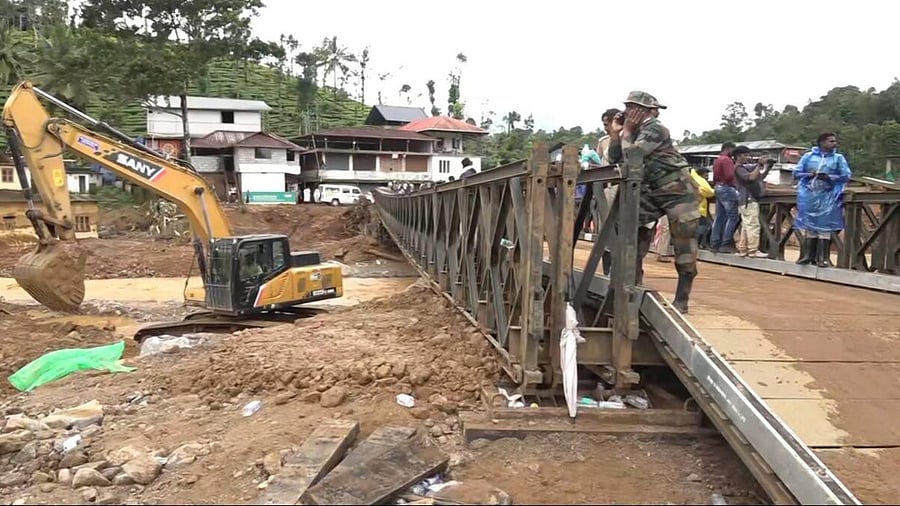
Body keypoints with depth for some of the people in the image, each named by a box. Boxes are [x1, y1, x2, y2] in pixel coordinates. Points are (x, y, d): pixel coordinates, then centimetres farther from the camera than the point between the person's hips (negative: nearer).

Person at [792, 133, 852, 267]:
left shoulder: (838, 158, 5)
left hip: (828, 198, -1)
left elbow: (846, 176, -1)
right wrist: (810, 174, -11)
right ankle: (807, 255, 11)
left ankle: (823, 258, -1)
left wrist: (829, 177, -15)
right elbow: (796, 173, 6)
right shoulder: (808, 156, 7)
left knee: (825, 227, -4)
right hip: (809, 196, 1)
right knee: (809, 226, 5)